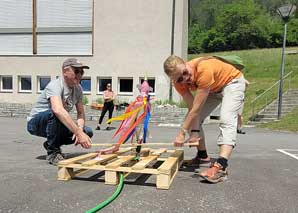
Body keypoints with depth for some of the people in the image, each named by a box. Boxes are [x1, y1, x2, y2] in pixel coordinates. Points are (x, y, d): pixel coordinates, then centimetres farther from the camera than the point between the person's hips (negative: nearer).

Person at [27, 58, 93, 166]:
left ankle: (50, 143, 7)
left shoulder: (78, 89, -3)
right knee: (54, 113, -39)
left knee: (87, 132, -13)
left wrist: (80, 129, -25)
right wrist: (79, 133, -51)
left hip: (56, 125, 7)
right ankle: (53, 152, -18)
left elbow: (81, 113, -2)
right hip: (35, 123, -6)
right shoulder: (55, 85, -26)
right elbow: (58, 110, -45)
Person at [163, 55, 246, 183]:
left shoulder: (204, 69, -42)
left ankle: (220, 167, -37)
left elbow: (197, 109, -39)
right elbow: (192, 109, -19)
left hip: (232, 82, -6)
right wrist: (195, 132, -26)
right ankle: (202, 156, 19)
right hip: (212, 89, 7)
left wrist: (182, 133, -34)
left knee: (226, 120, -29)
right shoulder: (179, 82, -22)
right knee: (191, 119, 2)